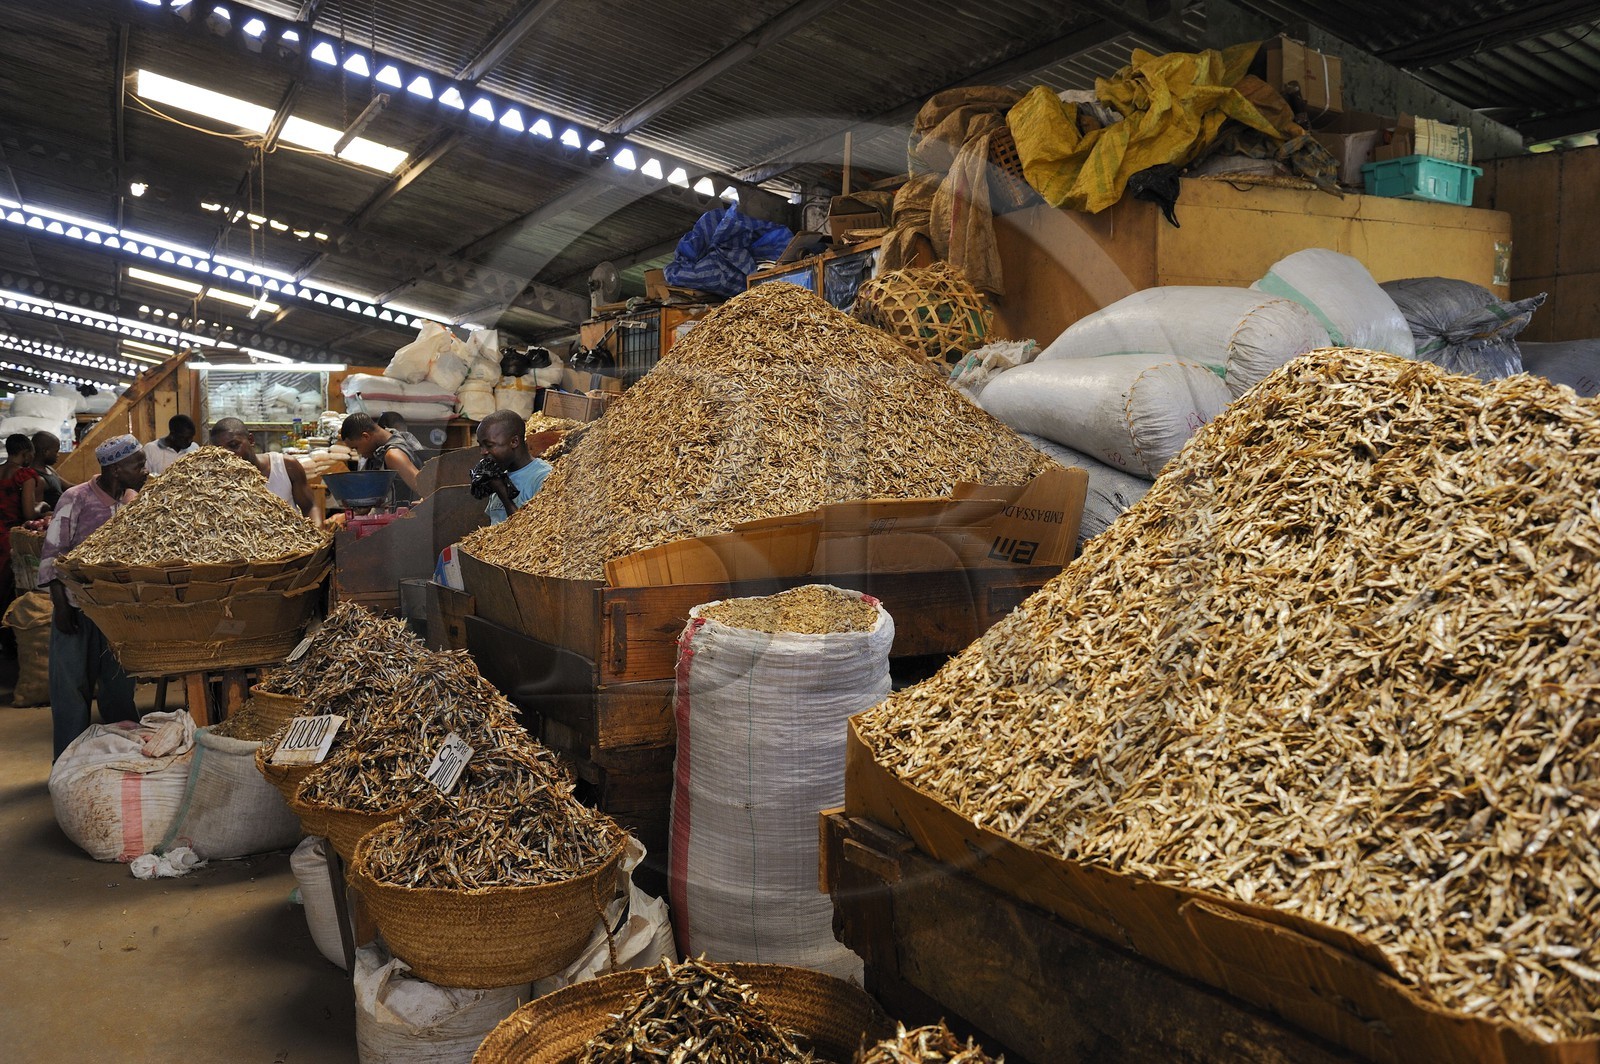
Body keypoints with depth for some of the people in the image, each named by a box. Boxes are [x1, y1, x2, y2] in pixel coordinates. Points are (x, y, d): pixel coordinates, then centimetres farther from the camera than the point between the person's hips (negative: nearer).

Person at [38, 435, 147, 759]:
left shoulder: (135, 500, 1)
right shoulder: (76, 499, -13)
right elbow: (52, 554, -10)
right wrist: (60, 606, -11)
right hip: (76, 608, -4)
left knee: (120, 686, 11)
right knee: (72, 686, 4)